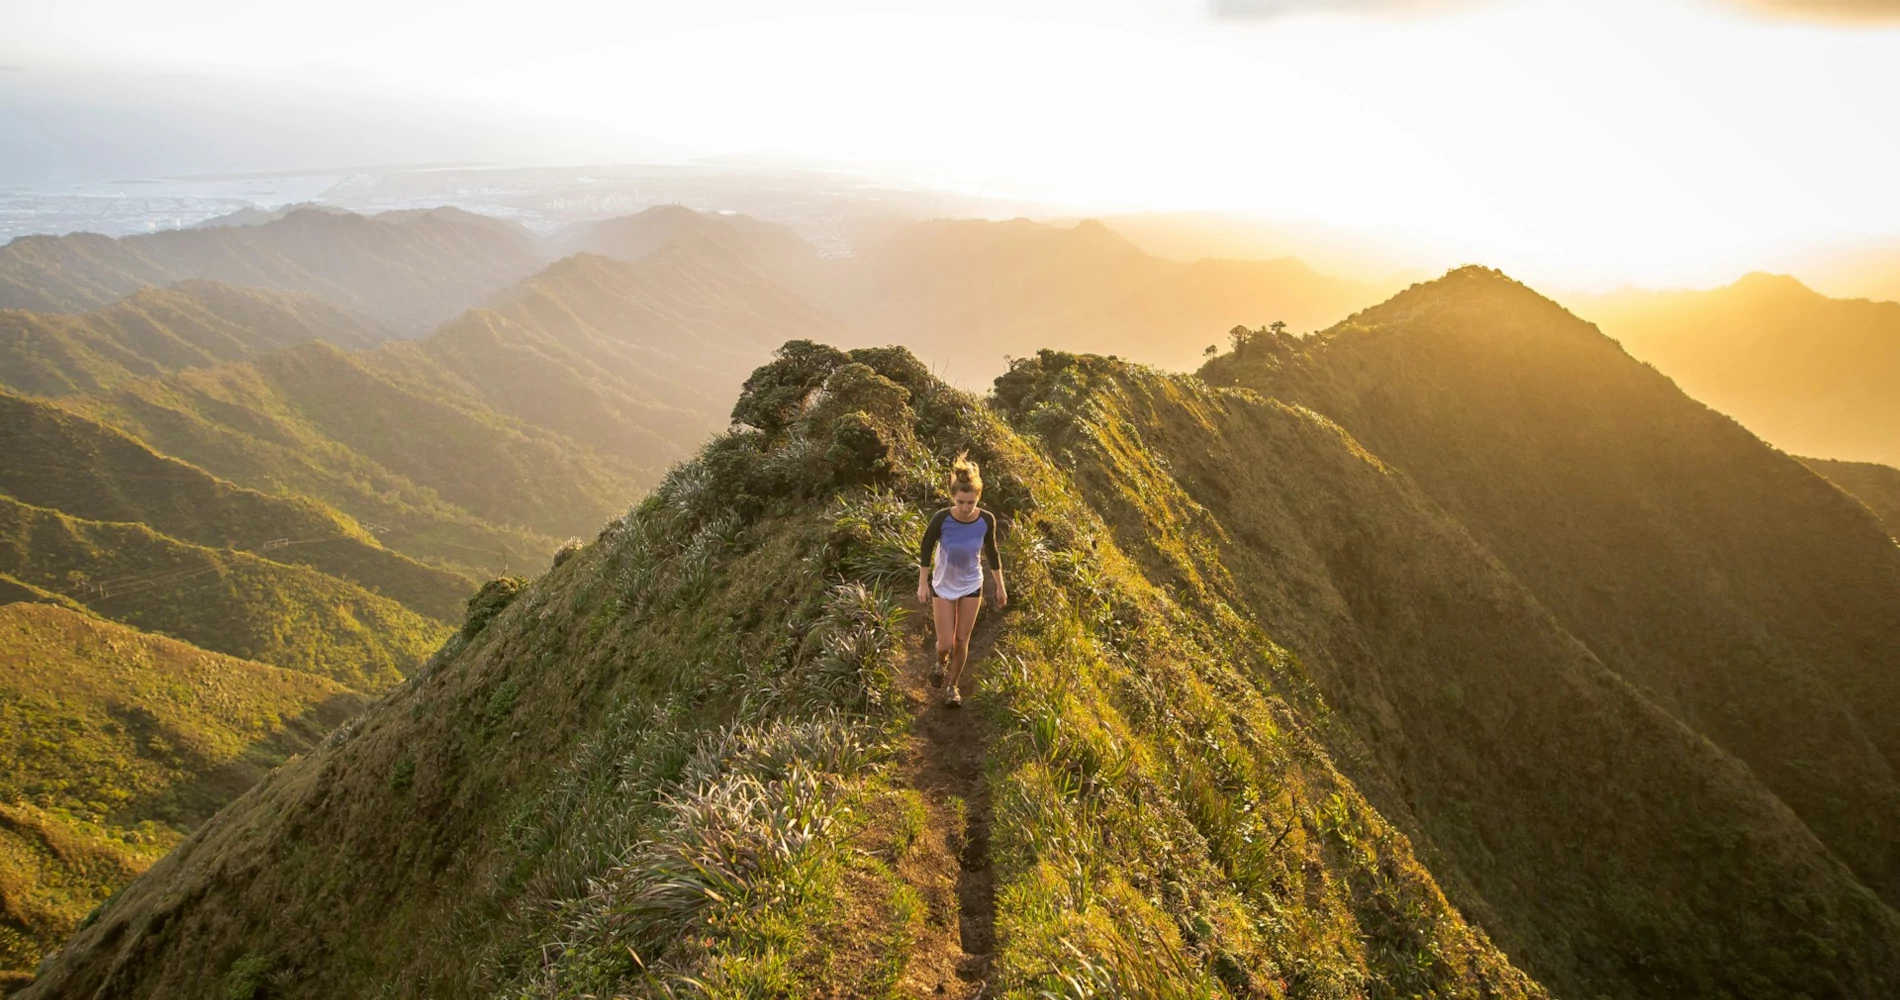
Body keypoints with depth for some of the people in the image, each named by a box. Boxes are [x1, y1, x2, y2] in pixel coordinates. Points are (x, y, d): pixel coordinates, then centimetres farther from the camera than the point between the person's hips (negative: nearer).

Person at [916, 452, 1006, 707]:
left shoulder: (986, 520, -20)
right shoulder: (942, 519, -26)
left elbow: (991, 553, -3)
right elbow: (926, 549, -9)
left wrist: (1000, 586, 5)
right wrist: (922, 584, -7)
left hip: (972, 586, 1)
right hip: (943, 586, -1)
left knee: (962, 641, 10)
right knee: (946, 643, 1)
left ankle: (953, 686, 33)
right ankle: (941, 663, 38)